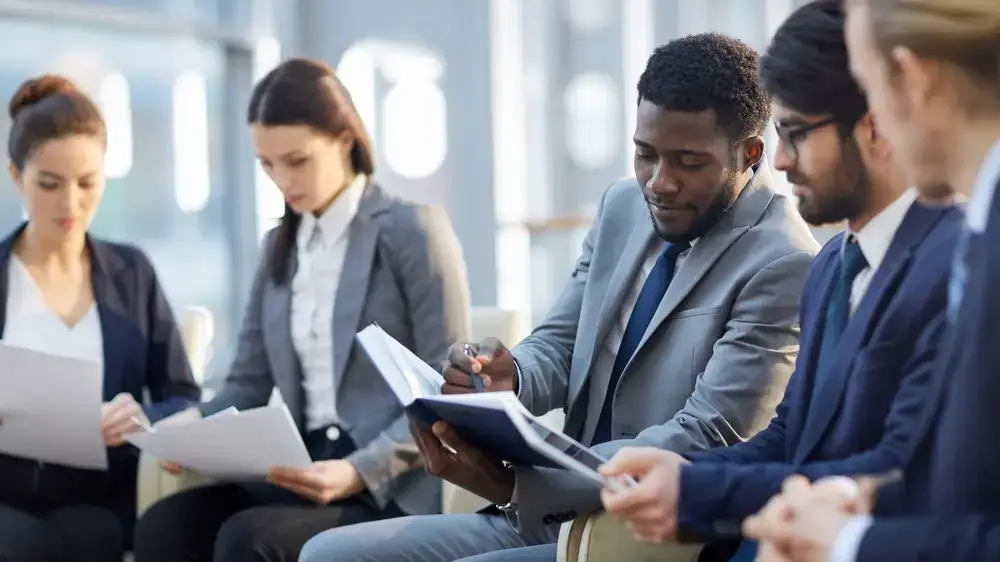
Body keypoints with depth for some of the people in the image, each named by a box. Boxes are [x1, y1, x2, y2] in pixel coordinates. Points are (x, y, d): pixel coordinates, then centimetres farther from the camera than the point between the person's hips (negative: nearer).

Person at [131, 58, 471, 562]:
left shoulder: (414, 230, -1)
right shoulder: (280, 245, 19)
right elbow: (250, 382, 16)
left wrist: (361, 471, -20)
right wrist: (194, 422, -7)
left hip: (392, 488, -6)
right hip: (302, 472, 6)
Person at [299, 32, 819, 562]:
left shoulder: (782, 264, -15)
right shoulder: (623, 206, 9)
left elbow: (704, 441, -21)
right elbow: (557, 347, 12)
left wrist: (514, 483, -25)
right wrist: (507, 376, -14)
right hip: (549, 518, 9)